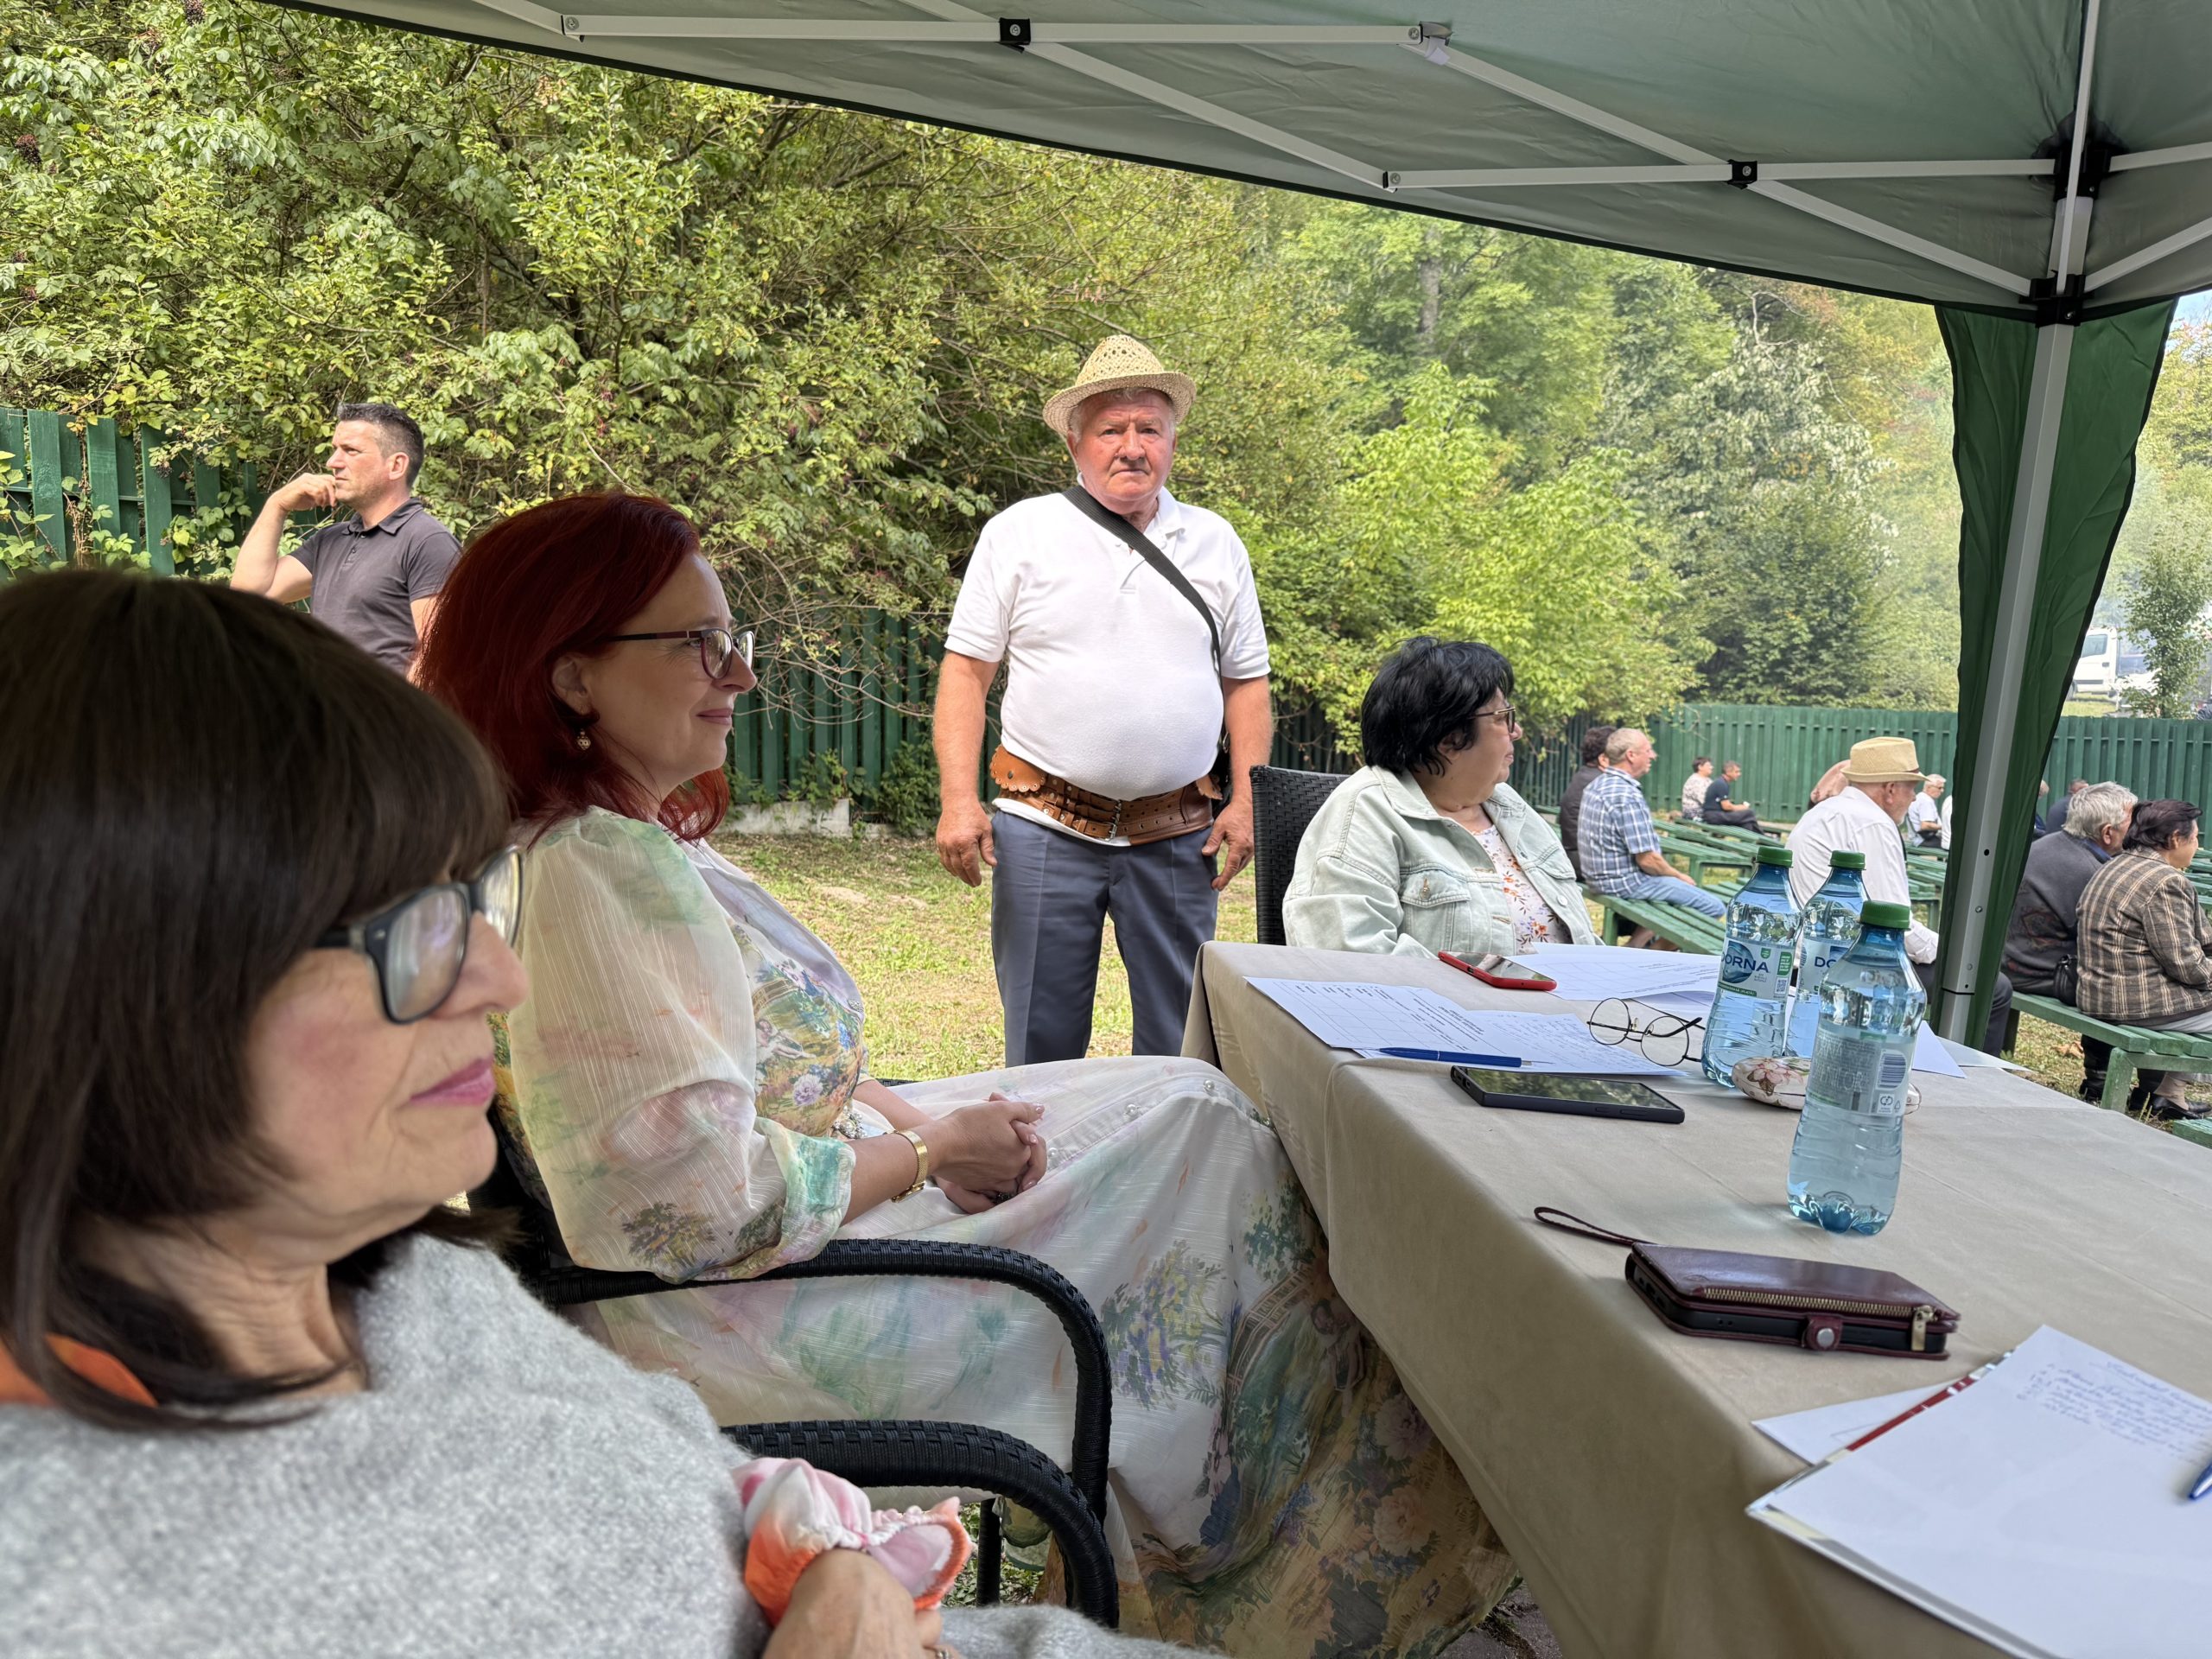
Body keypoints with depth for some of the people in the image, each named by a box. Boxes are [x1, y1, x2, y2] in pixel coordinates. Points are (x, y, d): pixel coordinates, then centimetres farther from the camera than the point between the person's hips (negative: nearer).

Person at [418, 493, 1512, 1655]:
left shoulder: (621, 841, 6)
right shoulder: (611, 872, -26)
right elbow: (716, 1203, -29)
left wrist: (929, 1122, -1)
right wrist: (934, 1149, -14)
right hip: (753, 1321, -10)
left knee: (1177, 1102, 11)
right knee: (1198, 1133, -2)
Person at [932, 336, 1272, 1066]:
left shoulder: (1214, 542, 10)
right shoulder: (1019, 532, 3)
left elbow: (1246, 681, 13)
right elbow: (966, 669, 1)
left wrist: (1245, 800, 1)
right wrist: (959, 800, -9)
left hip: (1176, 836, 2)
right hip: (1045, 828, -2)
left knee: (1181, 1037, 9)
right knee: (1041, 1039, 5)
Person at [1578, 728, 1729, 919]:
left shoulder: (1598, 786, 7)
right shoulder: (1627, 797, -24)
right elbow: (1647, 860, -23)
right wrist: (1680, 876, -5)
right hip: (1627, 882, -10)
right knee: (1715, 907, -8)